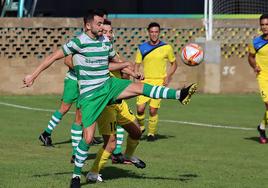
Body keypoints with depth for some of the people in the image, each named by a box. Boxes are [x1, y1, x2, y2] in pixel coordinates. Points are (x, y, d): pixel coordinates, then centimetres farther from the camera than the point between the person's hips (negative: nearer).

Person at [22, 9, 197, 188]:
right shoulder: (79, 42, -15)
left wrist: (125, 64, 11)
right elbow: (53, 57, -12)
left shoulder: (106, 41, 6)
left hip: (109, 85, 5)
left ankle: (179, 94, -19)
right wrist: (33, 76, -13)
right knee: (88, 137, -7)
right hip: (90, 95, -5)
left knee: (141, 87, -15)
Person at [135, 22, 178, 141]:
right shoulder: (142, 48, 6)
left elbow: (174, 64, 13)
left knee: (153, 110, -7)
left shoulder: (166, 48, 3)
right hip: (145, 81, 1)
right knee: (140, 108, -9)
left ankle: (151, 133, 12)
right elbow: (137, 65, 11)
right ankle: (141, 126, 20)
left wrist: (168, 76, -2)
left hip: (159, 82, -1)